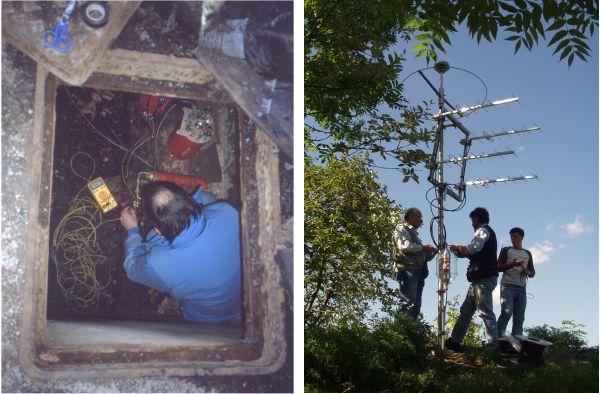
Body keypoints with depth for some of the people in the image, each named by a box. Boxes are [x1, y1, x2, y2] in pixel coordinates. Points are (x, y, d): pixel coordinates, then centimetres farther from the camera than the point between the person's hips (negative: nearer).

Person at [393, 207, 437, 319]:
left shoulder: (414, 233, 30)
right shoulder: (402, 229, 5)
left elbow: (421, 256, 27)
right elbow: (404, 245, -15)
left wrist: (431, 253, 10)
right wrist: (423, 247, -7)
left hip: (418, 271, 9)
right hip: (407, 270, -9)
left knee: (415, 306, 4)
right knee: (408, 303, -17)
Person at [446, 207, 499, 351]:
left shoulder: (483, 230, -5)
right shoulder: (487, 232, 24)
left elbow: (473, 248, -20)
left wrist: (458, 247, -3)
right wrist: (461, 253, 15)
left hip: (484, 278, -10)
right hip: (481, 278, 10)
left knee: (485, 312, -11)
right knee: (466, 310, 12)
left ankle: (492, 347, -11)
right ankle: (454, 341, 15)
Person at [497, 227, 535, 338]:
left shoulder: (527, 254, 22)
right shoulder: (506, 250, 11)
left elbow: (533, 272, 22)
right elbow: (498, 267, 1)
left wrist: (528, 272, -2)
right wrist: (512, 265, -16)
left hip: (521, 288, 4)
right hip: (507, 286, -4)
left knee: (519, 318, -5)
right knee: (506, 311, -23)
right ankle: (498, 337, -19)